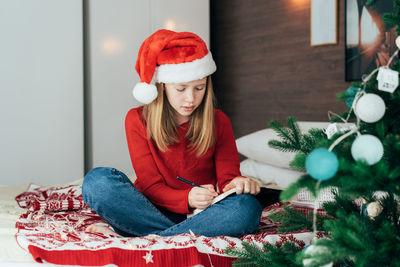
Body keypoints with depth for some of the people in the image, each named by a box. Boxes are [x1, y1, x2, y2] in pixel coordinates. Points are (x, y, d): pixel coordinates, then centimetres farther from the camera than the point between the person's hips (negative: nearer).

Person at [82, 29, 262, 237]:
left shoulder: (219, 122, 4)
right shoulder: (138, 120, -1)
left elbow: (227, 177, 1)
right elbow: (151, 186, -6)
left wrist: (236, 184, -25)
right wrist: (187, 198, -26)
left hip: (200, 213, 1)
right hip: (151, 211, -1)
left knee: (247, 207, -32)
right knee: (97, 180, -27)